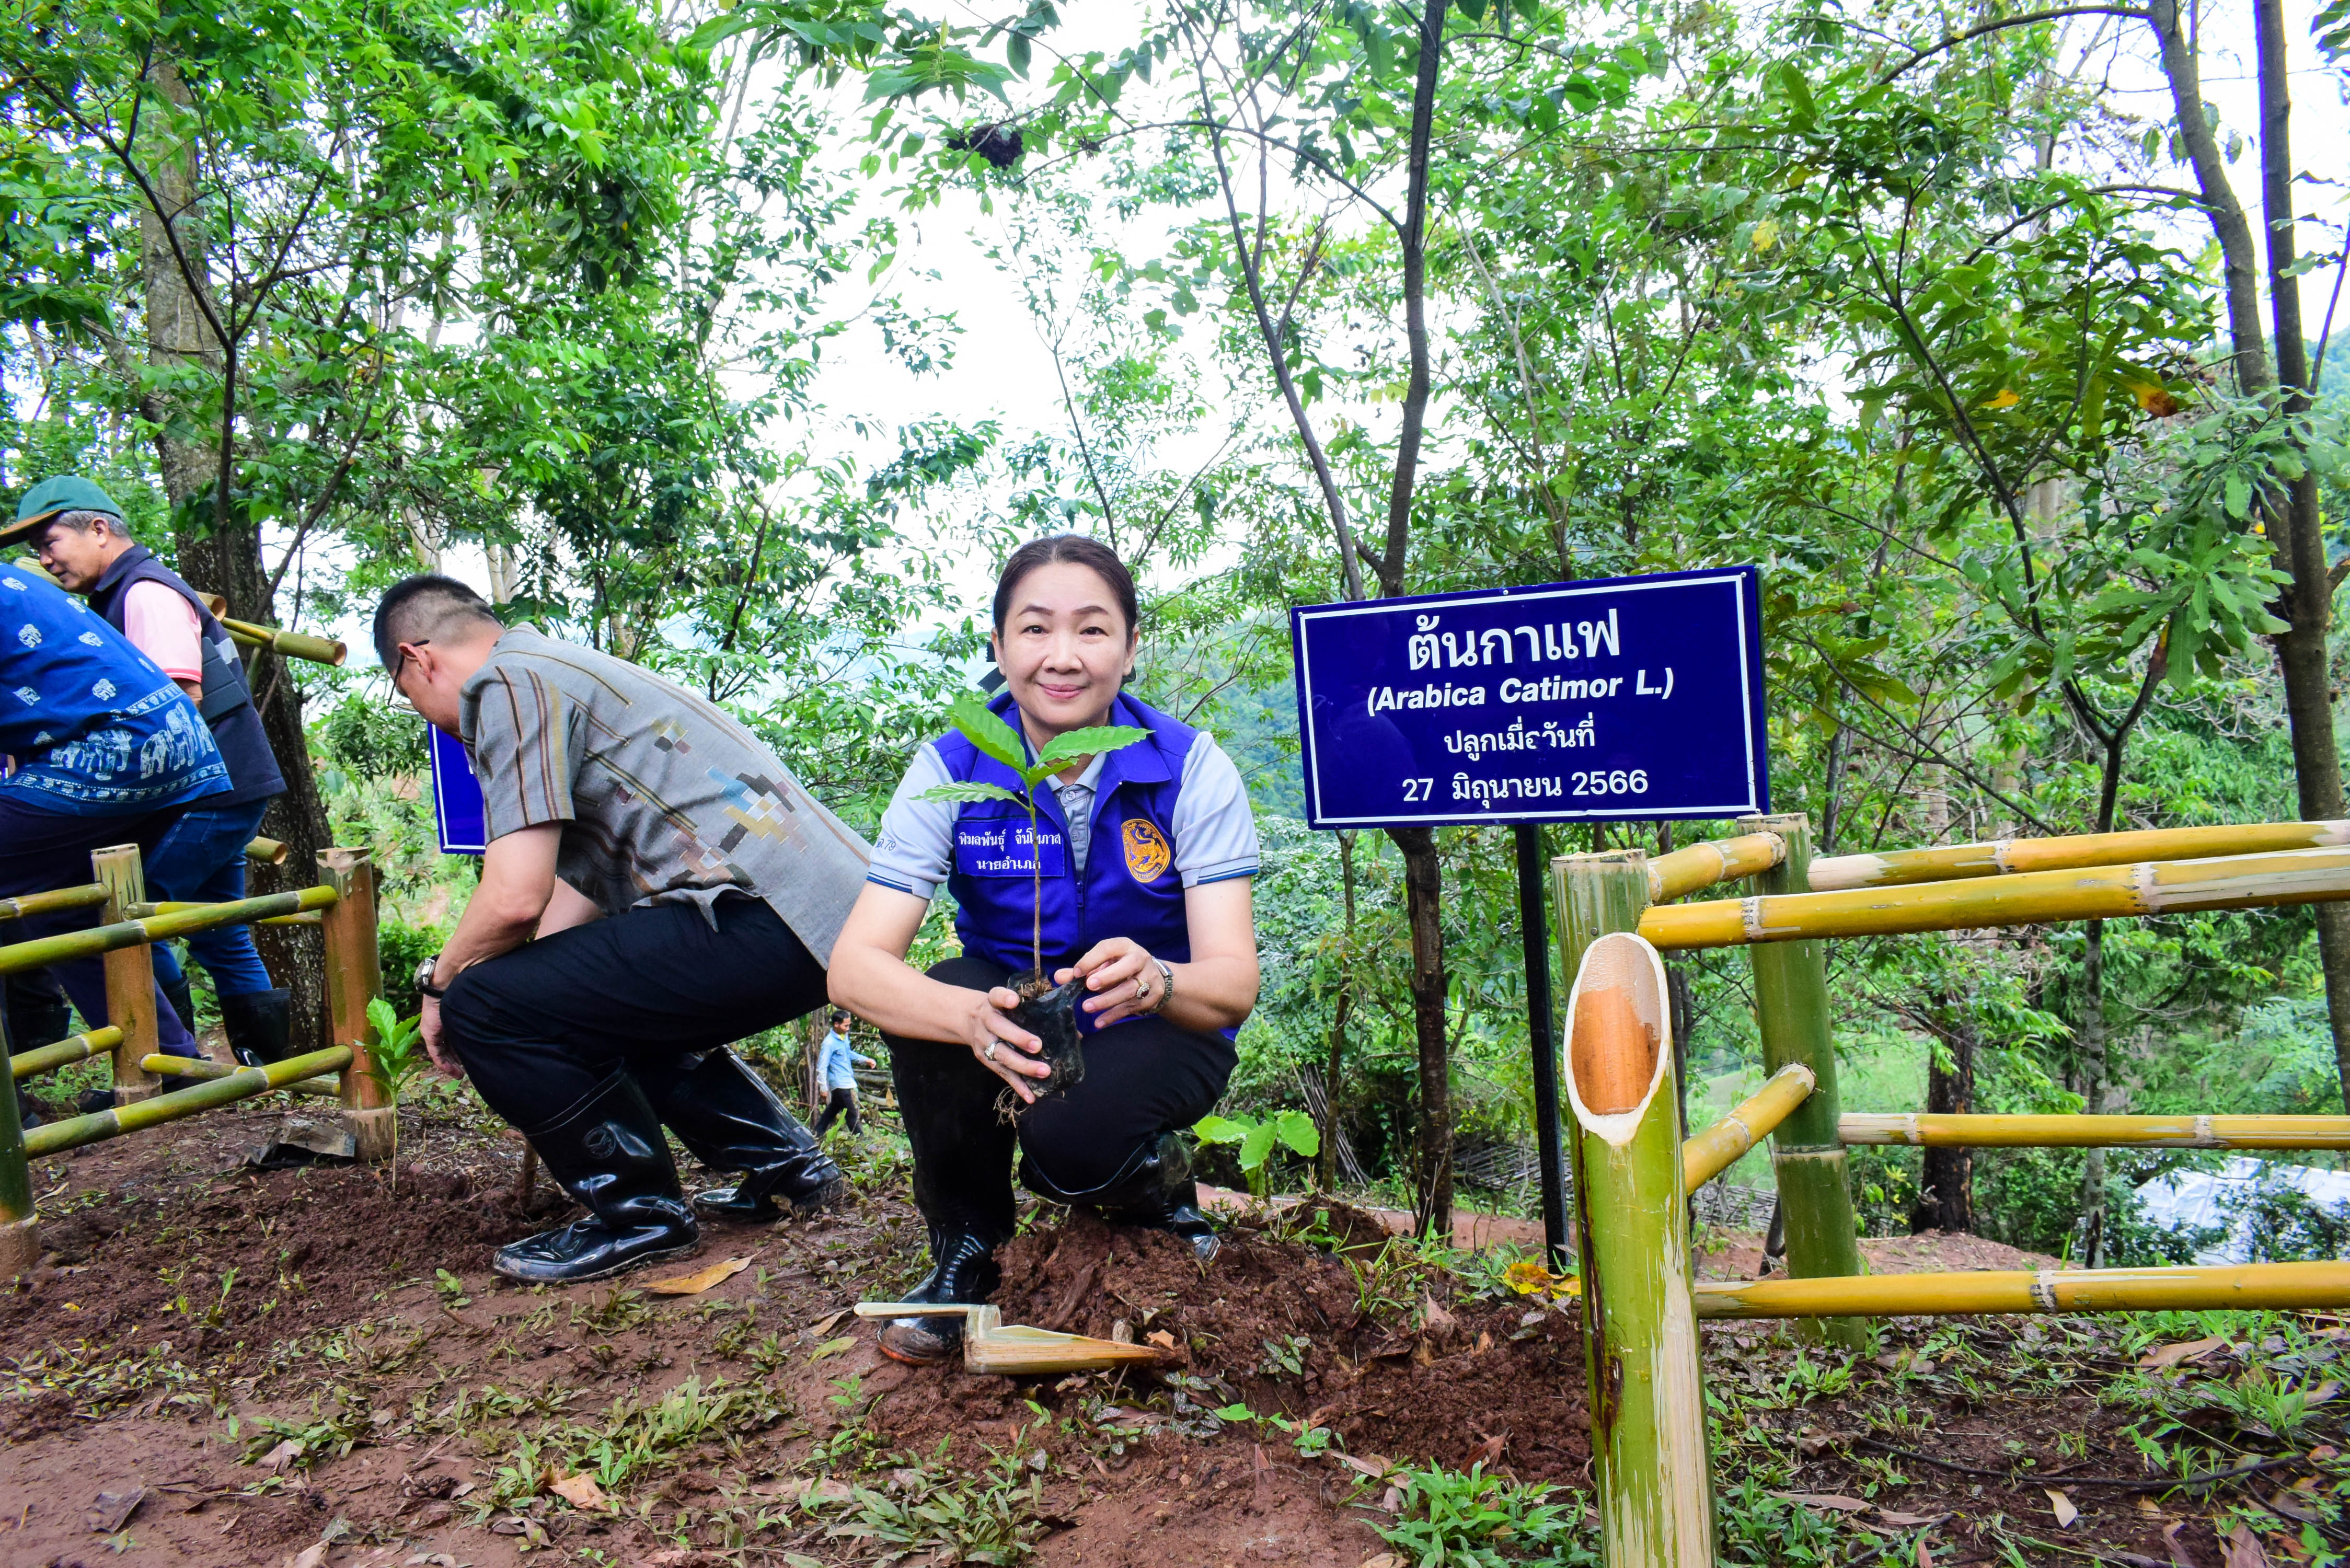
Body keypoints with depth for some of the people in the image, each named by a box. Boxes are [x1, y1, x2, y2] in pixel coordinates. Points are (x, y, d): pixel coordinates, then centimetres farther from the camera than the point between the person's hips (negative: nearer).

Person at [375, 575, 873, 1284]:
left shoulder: (507, 681, -3)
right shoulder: (562, 669, 27)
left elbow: (516, 897, -13)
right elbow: (579, 888, 28)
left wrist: (440, 984, 8)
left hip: (769, 918, -11)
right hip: (832, 906, 11)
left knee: (486, 1005, -9)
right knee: (614, 1002, 32)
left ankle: (638, 1214, 8)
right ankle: (786, 1161, 29)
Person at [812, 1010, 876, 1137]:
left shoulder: (844, 1037, 6)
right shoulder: (830, 1043, -20)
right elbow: (822, 1067, -18)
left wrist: (865, 1060, 13)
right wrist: (824, 1088, -19)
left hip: (847, 1081, 9)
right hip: (839, 1084, -9)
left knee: (833, 1109, 20)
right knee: (851, 1113, -3)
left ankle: (817, 1133, 31)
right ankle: (860, 1138, 4)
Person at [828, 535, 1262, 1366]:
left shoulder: (1191, 769, -18)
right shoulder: (951, 768, -16)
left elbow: (1234, 983, -24)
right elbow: (854, 965, -24)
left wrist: (1156, 982, -48)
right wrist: (973, 1017, -46)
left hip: (1154, 1032, -2)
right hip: (1015, 1012, 3)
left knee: (1072, 1143, -33)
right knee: (938, 1000, -30)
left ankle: (1154, 1174, 5)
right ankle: (966, 1244, -4)